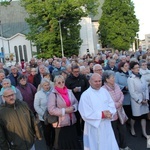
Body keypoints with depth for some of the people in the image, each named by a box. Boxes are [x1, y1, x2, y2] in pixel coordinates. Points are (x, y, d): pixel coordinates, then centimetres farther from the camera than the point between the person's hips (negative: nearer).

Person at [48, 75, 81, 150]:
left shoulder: (69, 91, 4)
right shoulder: (53, 94, -10)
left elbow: (76, 102, 11)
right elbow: (51, 110, -15)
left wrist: (73, 108, -11)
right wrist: (64, 110, -18)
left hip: (72, 122, 5)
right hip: (61, 123, -4)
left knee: (73, 142, 14)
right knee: (62, 144, 9)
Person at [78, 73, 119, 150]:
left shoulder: (104, 91, 3)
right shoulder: (85, 95, -15)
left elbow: (112, 105, 4)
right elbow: (86, 114, -18)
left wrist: (109, 112, -17)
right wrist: (102, 114, -18)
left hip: (106, 125, 5)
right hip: (94, 127, -5)